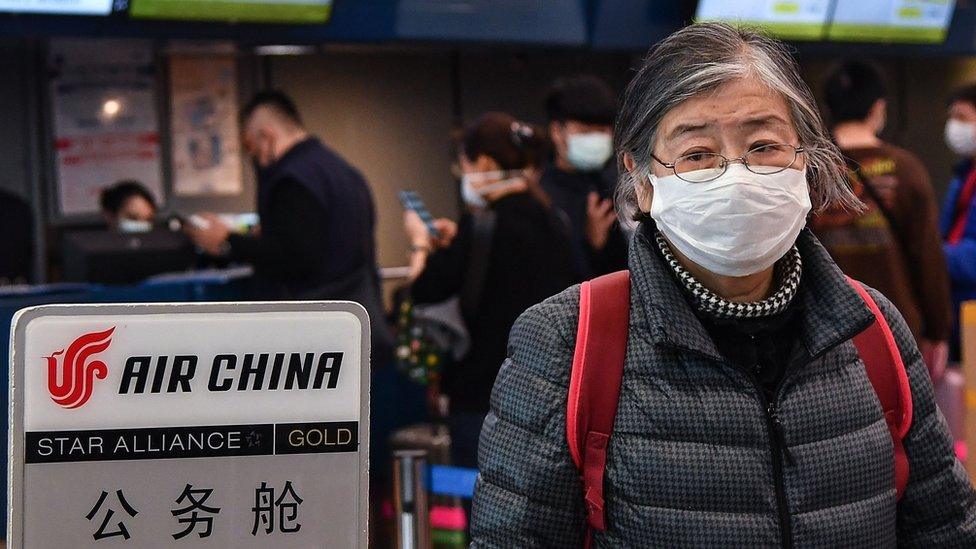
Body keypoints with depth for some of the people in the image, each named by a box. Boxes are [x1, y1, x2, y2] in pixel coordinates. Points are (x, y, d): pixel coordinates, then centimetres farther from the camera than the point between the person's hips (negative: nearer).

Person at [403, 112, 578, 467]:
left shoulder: (485, 226, -15)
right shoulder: (551, 224, 8)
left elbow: (426, 289, -12)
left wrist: (420, 242, 7)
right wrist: (457, 243, 19)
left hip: (487, 396, -8)